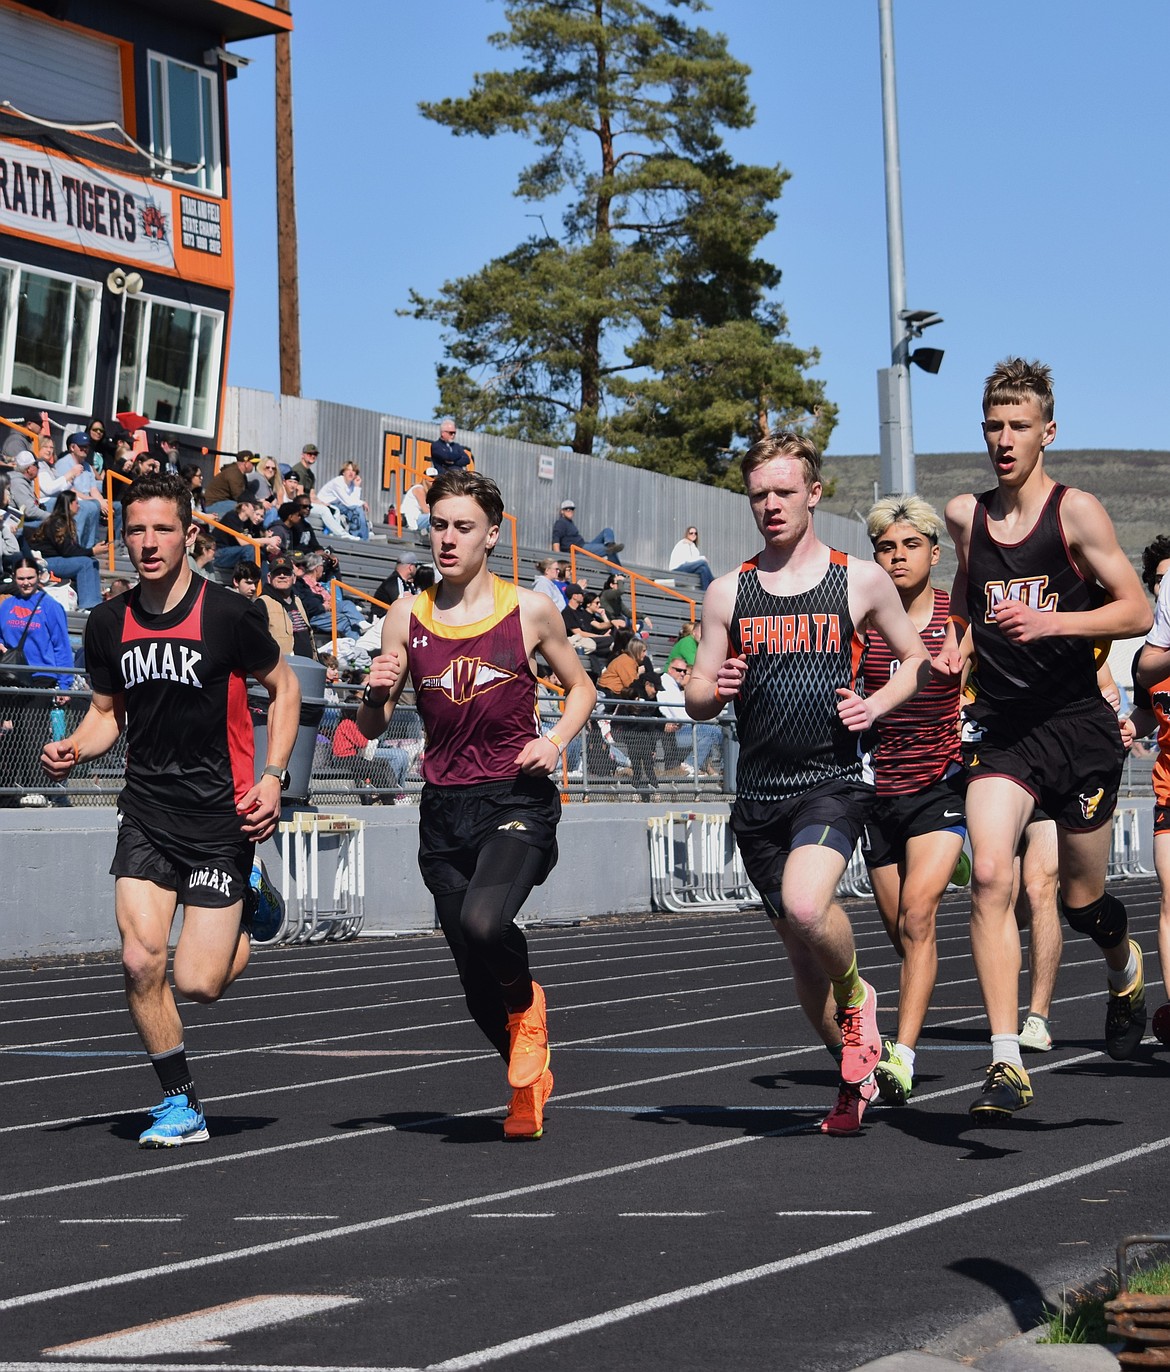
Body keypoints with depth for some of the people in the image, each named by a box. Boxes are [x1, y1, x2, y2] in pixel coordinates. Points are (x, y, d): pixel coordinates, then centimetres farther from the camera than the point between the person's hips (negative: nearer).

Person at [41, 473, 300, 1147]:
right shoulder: (109, 624, 2)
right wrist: (74, 749, -6)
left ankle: (244, 927, 29)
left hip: (222, 814, -4)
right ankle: (181, 1104, 9)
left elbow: (285, 686, 2)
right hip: (147, 809, 4)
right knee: (141, 961, -10)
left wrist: (273, 776, -8)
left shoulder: (229, 613, -10)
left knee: (198, 984, -7)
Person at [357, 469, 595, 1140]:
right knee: (478, 984, 6)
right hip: (444, 808, 3)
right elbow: (372, 729, 9)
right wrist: (376, 694, -13)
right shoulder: (407, 617, 5)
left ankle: (527, 1001, 3)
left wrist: (556, 740, -5)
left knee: (482, 922, -30)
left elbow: (582, 687, 14)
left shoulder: (530, 609, 0)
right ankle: (530, 1083, 33)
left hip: (517, 800, -3)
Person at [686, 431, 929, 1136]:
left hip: (834, 780, -4)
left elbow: (917, 659, 12)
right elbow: (697, 701, 12)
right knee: (801, 947, 10)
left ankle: (856, 993, 3)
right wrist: (714, 690, -12)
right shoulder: (727, 593, 8)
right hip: (759, 791, 4)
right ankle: (858, 1072, 30)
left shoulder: (862, 580, 1)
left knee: (805, 907, -29)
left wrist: (875, 706, -6)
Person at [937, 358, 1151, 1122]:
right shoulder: (966, 516, 6)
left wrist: (1050, 622, -21)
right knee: (990, 876, -18)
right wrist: (957, 642, 7)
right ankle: (1007, 1064, -18)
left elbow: (1137, 612, -8)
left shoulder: (1076, 511, -7)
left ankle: (1126, 968, 46)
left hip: (1080, 725, -2)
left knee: (1081, 899, 8)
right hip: (1004, 730, 3)